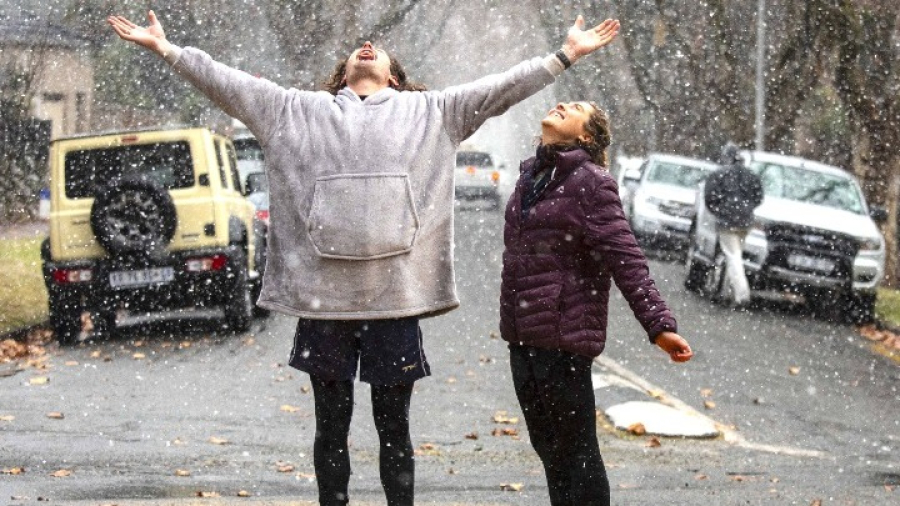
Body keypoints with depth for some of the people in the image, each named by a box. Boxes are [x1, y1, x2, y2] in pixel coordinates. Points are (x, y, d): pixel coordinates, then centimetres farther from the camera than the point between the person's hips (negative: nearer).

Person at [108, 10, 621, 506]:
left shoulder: (430, 112, 14)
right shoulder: (300, 110, 14)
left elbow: (501, 88, 10)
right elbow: (229, 84, 12)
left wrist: (566, 55, 4)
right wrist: (166, 48, 6)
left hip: (396, 298, 0)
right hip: (323, 297, 1)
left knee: (394, 428, 7)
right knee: (332, 428, 9)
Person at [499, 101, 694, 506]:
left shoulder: (590, 184, -10)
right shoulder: (531, 176, 15)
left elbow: (625, 260, -16)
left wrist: (658, 324, -24)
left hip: (563, 336, -8)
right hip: (522, 336, 8)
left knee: (575, 451, -2)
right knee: (547, 446, 15)